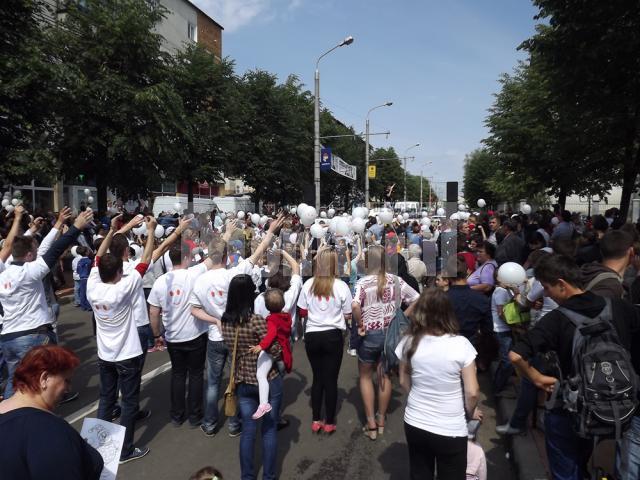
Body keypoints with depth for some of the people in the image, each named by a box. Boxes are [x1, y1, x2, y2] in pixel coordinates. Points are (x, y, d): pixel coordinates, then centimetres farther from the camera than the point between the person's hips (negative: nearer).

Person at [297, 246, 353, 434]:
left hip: (312, 336, 2)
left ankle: (316, 420, 24)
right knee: (331, 379, 8)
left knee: (317, 377, 16)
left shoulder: (308, 284, -6)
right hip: (333, 336, -2)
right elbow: (348, 315, -5)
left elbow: (302, 312, 3)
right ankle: (329, 422, 19)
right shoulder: (341, 286, -11)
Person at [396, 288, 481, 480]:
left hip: (414, 424, 3)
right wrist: (471, 412, 8)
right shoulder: (461, 344, -19)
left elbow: (404, 381, 3)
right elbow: (472, 391, -13)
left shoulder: (409, 342, -10)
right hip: (451, 430, -3)